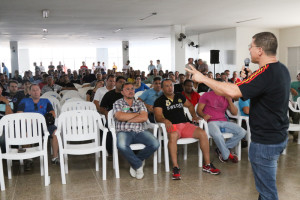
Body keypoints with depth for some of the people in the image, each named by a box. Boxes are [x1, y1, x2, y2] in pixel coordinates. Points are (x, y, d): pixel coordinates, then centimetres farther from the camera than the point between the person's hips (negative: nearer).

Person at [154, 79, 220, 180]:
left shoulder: (179, 96, 20)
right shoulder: (159, 101, 5)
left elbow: (189, 106, 34)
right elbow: (158, 116, -8)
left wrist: (194, 115, 16)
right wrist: (165, 120, -29)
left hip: (185, 124, 5)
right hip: (172, 126, -4)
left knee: (202, 133, -19)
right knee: (173, 136, -40)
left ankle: (207, 164, -11)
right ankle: (175, 167, -36)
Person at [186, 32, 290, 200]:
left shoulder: (266, 73, -26)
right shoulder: (282, 69, 5)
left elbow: (232, 91, -34)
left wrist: (203, 78, -25)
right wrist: (250, 78, 8)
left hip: (265, 142, -10)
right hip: (280, 137, 10)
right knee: (266, 185, 25)